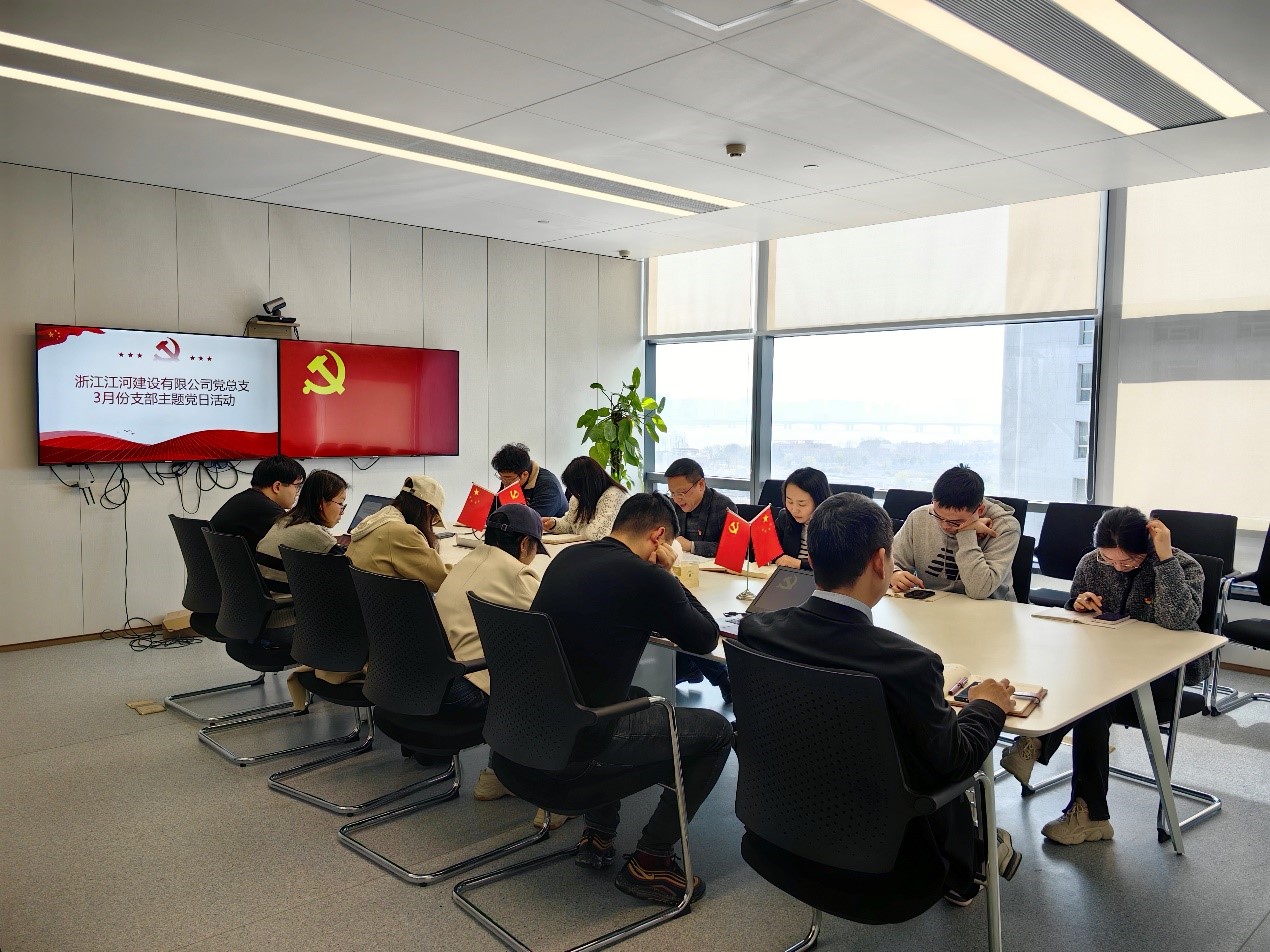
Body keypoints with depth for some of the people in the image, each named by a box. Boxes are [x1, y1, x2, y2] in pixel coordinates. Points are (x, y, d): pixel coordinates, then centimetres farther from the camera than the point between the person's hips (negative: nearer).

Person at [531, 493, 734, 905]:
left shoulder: (567, 557, 6)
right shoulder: (646, 578, -15)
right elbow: (707, 638, 0)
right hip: (580, 741, -8)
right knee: (717, 731, 7)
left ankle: (597, 835, 35)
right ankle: (649, 862, 13)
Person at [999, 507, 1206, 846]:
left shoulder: (1184, 567, -7)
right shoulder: (1091, 563, 3)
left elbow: (1178, 621, -27)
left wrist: (1165, 557, -27)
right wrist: (1079, 605, -8)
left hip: (1165, 675, -4)